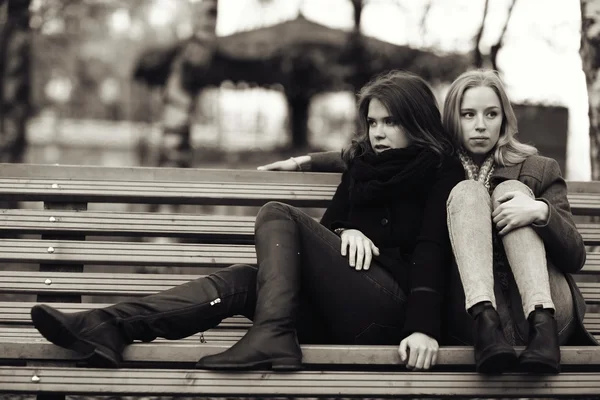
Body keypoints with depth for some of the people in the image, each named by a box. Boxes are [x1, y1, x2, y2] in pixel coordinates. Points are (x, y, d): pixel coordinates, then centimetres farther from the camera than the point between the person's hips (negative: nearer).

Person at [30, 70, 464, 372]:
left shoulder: (441, 173, 4)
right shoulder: (362, 163, 23)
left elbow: (431, 251, -10)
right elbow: (327, 225, 22)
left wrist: (423, 327, -25)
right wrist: (345, 232, -3)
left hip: (390, 312, -6)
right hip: (340, 312, 6)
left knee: (278, 215, -16)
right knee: (242, 278, -18)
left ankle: (271, 337, -36)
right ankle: (107, 328, -35)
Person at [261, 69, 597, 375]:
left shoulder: (539, 171, 16)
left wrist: (541, 211, -12)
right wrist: (305, 161, 25)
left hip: (545, 305, 0)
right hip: (467, 309, 0)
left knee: (510, 189, -13)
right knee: (468, 191, -15)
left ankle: (542, 323, -35)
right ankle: (484, 321, -41)